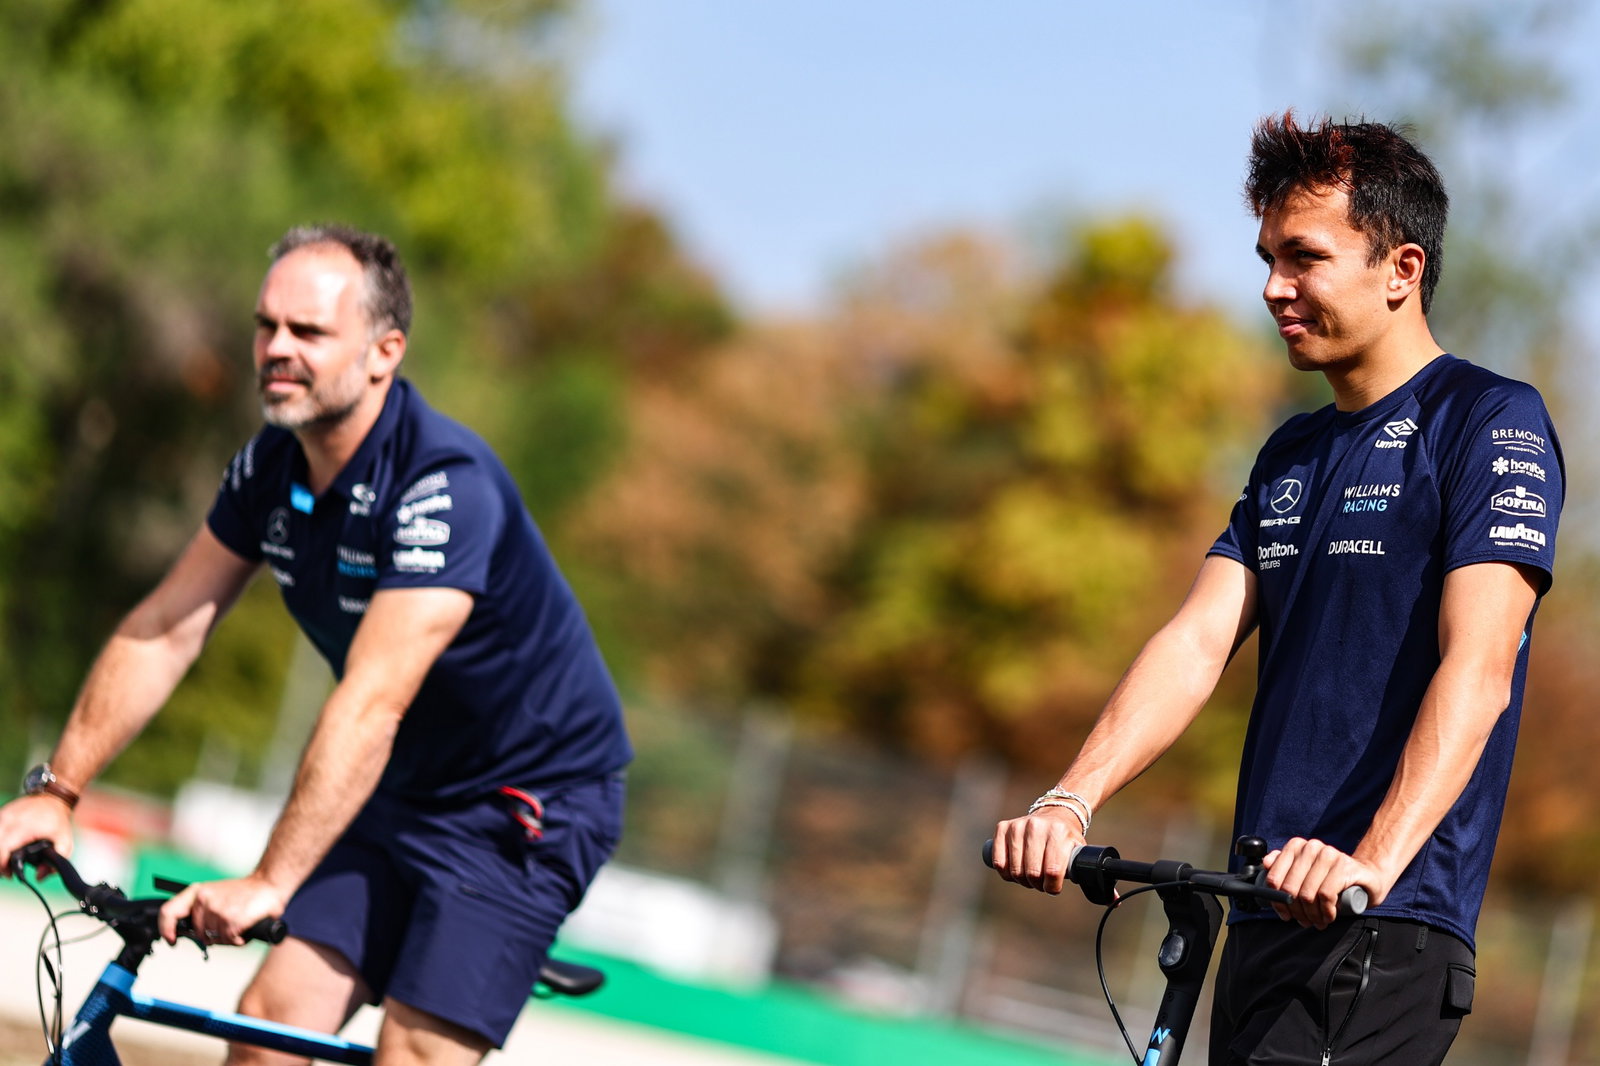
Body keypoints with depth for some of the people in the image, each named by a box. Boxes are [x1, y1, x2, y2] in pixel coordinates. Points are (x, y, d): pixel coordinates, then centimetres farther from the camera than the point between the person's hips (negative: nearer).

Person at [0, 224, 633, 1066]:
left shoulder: (446, 484, -28)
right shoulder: (273, 465, -3)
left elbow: (372, 704, -36)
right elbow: (164, 630, 0)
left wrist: (268, 884, -42)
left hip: (530, 806, -7)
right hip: (406, 795, 7)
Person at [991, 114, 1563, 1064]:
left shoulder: (1493, 423, -5)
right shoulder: (1293, 454, 20)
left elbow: (1476, 671, -18)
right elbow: (1199, 642, 8)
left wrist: (1375, 861, -31)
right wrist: (1071, 802, -8)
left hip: (1388, 944, -8)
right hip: (1268, 918, 8)